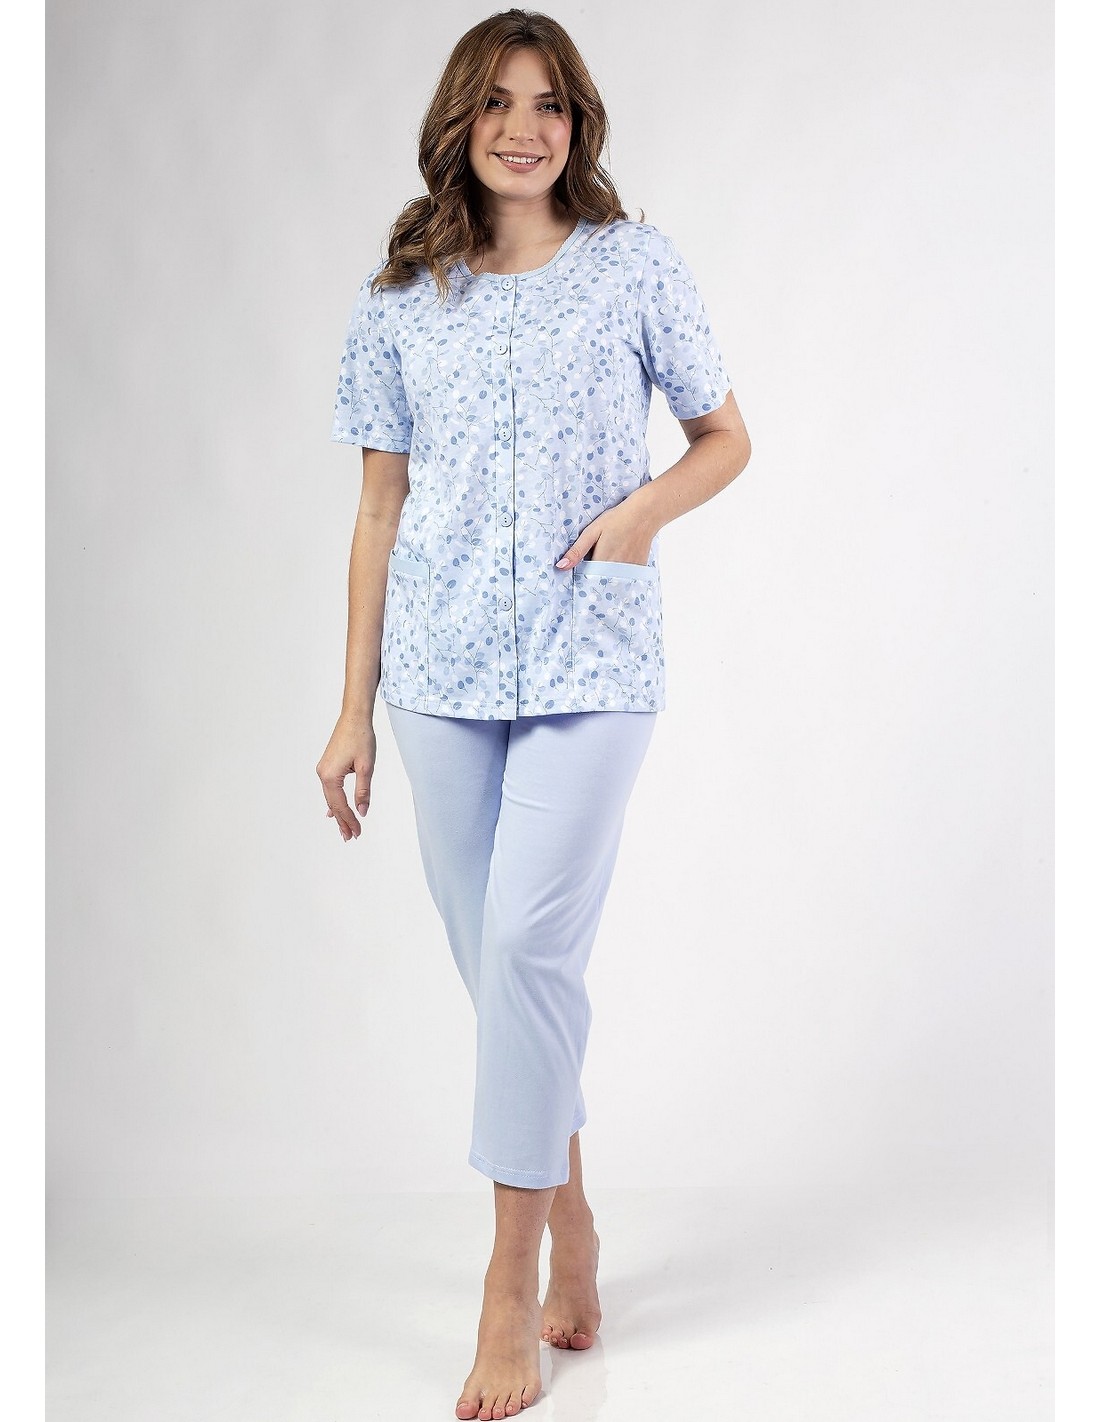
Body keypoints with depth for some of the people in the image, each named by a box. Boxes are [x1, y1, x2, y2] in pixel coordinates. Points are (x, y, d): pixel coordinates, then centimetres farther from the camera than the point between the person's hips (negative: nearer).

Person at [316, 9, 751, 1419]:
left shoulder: (637, 268, 4)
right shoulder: (399, 299, 8)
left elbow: (726, 437, 11)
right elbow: (380, 510, 9)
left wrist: (649, 504, -11)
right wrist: (354, 709, 7)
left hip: (591, 662, -3)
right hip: (442, 668, 3)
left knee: (528, 944, -12)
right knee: (493, 959, 7)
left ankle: (514, 1281, 1)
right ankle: (570, 1223, 27)